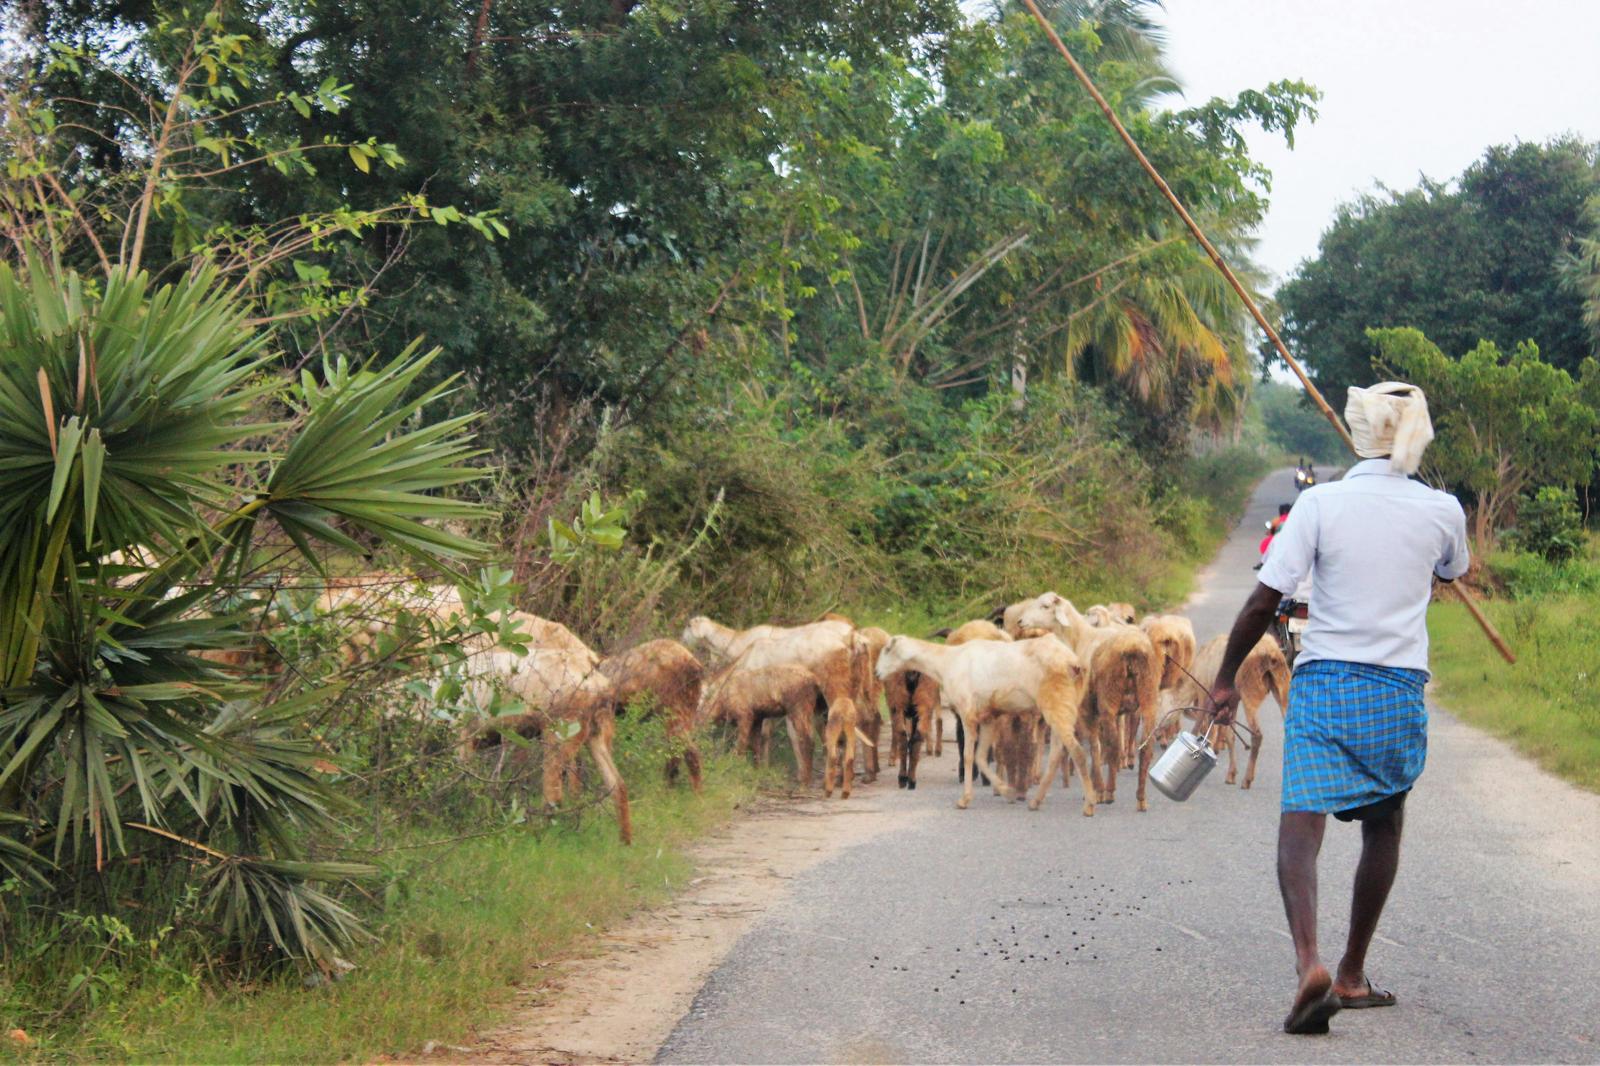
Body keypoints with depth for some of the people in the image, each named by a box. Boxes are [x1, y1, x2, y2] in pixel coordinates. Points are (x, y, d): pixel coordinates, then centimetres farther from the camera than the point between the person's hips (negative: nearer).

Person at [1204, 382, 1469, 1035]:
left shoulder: (1321, 503, -6)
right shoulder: (1442, 511, 1)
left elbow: (1264, 600, -9)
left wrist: (1226, 676, 2)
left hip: (1325, 680, -2)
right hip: (1401, 688, 2)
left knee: (1301, 823, -8)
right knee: (1383, 828, 19)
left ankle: (1309, 961, -31)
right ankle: (1352, 975, 25)